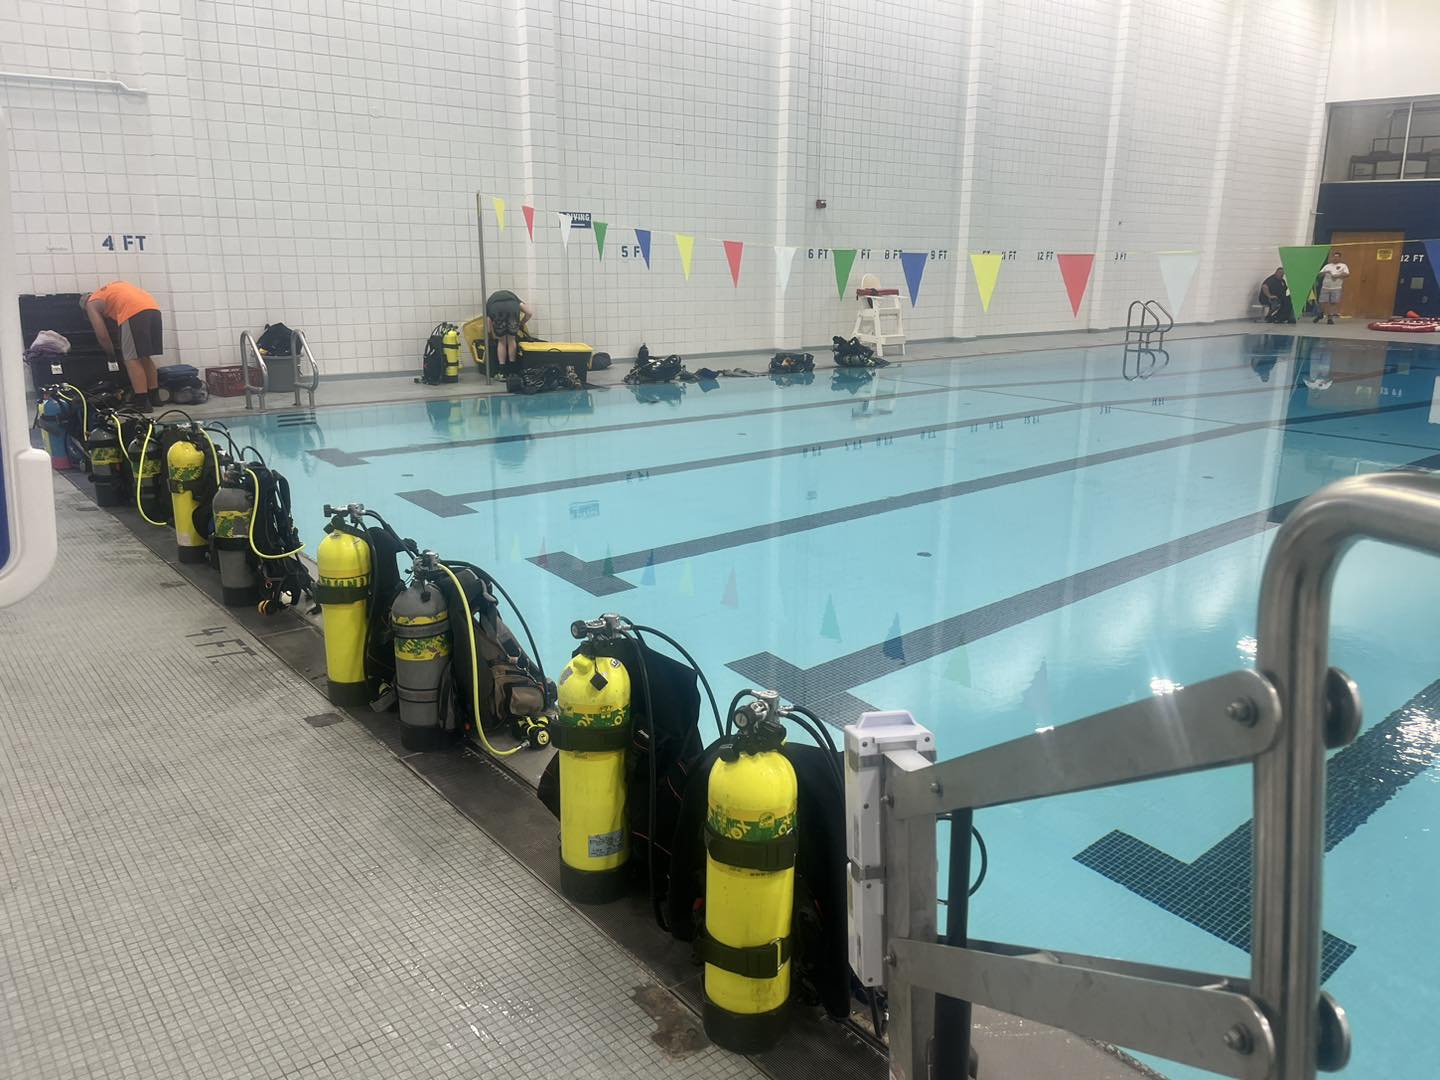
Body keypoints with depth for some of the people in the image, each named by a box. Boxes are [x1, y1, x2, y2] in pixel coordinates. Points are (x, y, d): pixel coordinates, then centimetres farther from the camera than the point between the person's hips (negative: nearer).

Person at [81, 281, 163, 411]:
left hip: (134, 312, -7)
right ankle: (154, 398, 20)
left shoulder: (91, 304, 16)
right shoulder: (112, 289, 37)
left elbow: (102, 334, 9)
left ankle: (142, 403, -7)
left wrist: (111, 353, 25)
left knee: (131, 359, -3)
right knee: (145, 357, 17)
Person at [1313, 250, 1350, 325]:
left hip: (1336, 288, -2)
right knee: (1323, 302, 1)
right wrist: (1325, 272, -11)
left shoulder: (1343, 266, 7)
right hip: (1325, 288, 2)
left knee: (1334, 303, -6)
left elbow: (1347, 274, -6)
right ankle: (1320, 314, 26)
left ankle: (1330, 318, -1)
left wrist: (1337, 276, -17)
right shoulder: (1327, 266, 15)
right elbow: (1320, 274, 10)